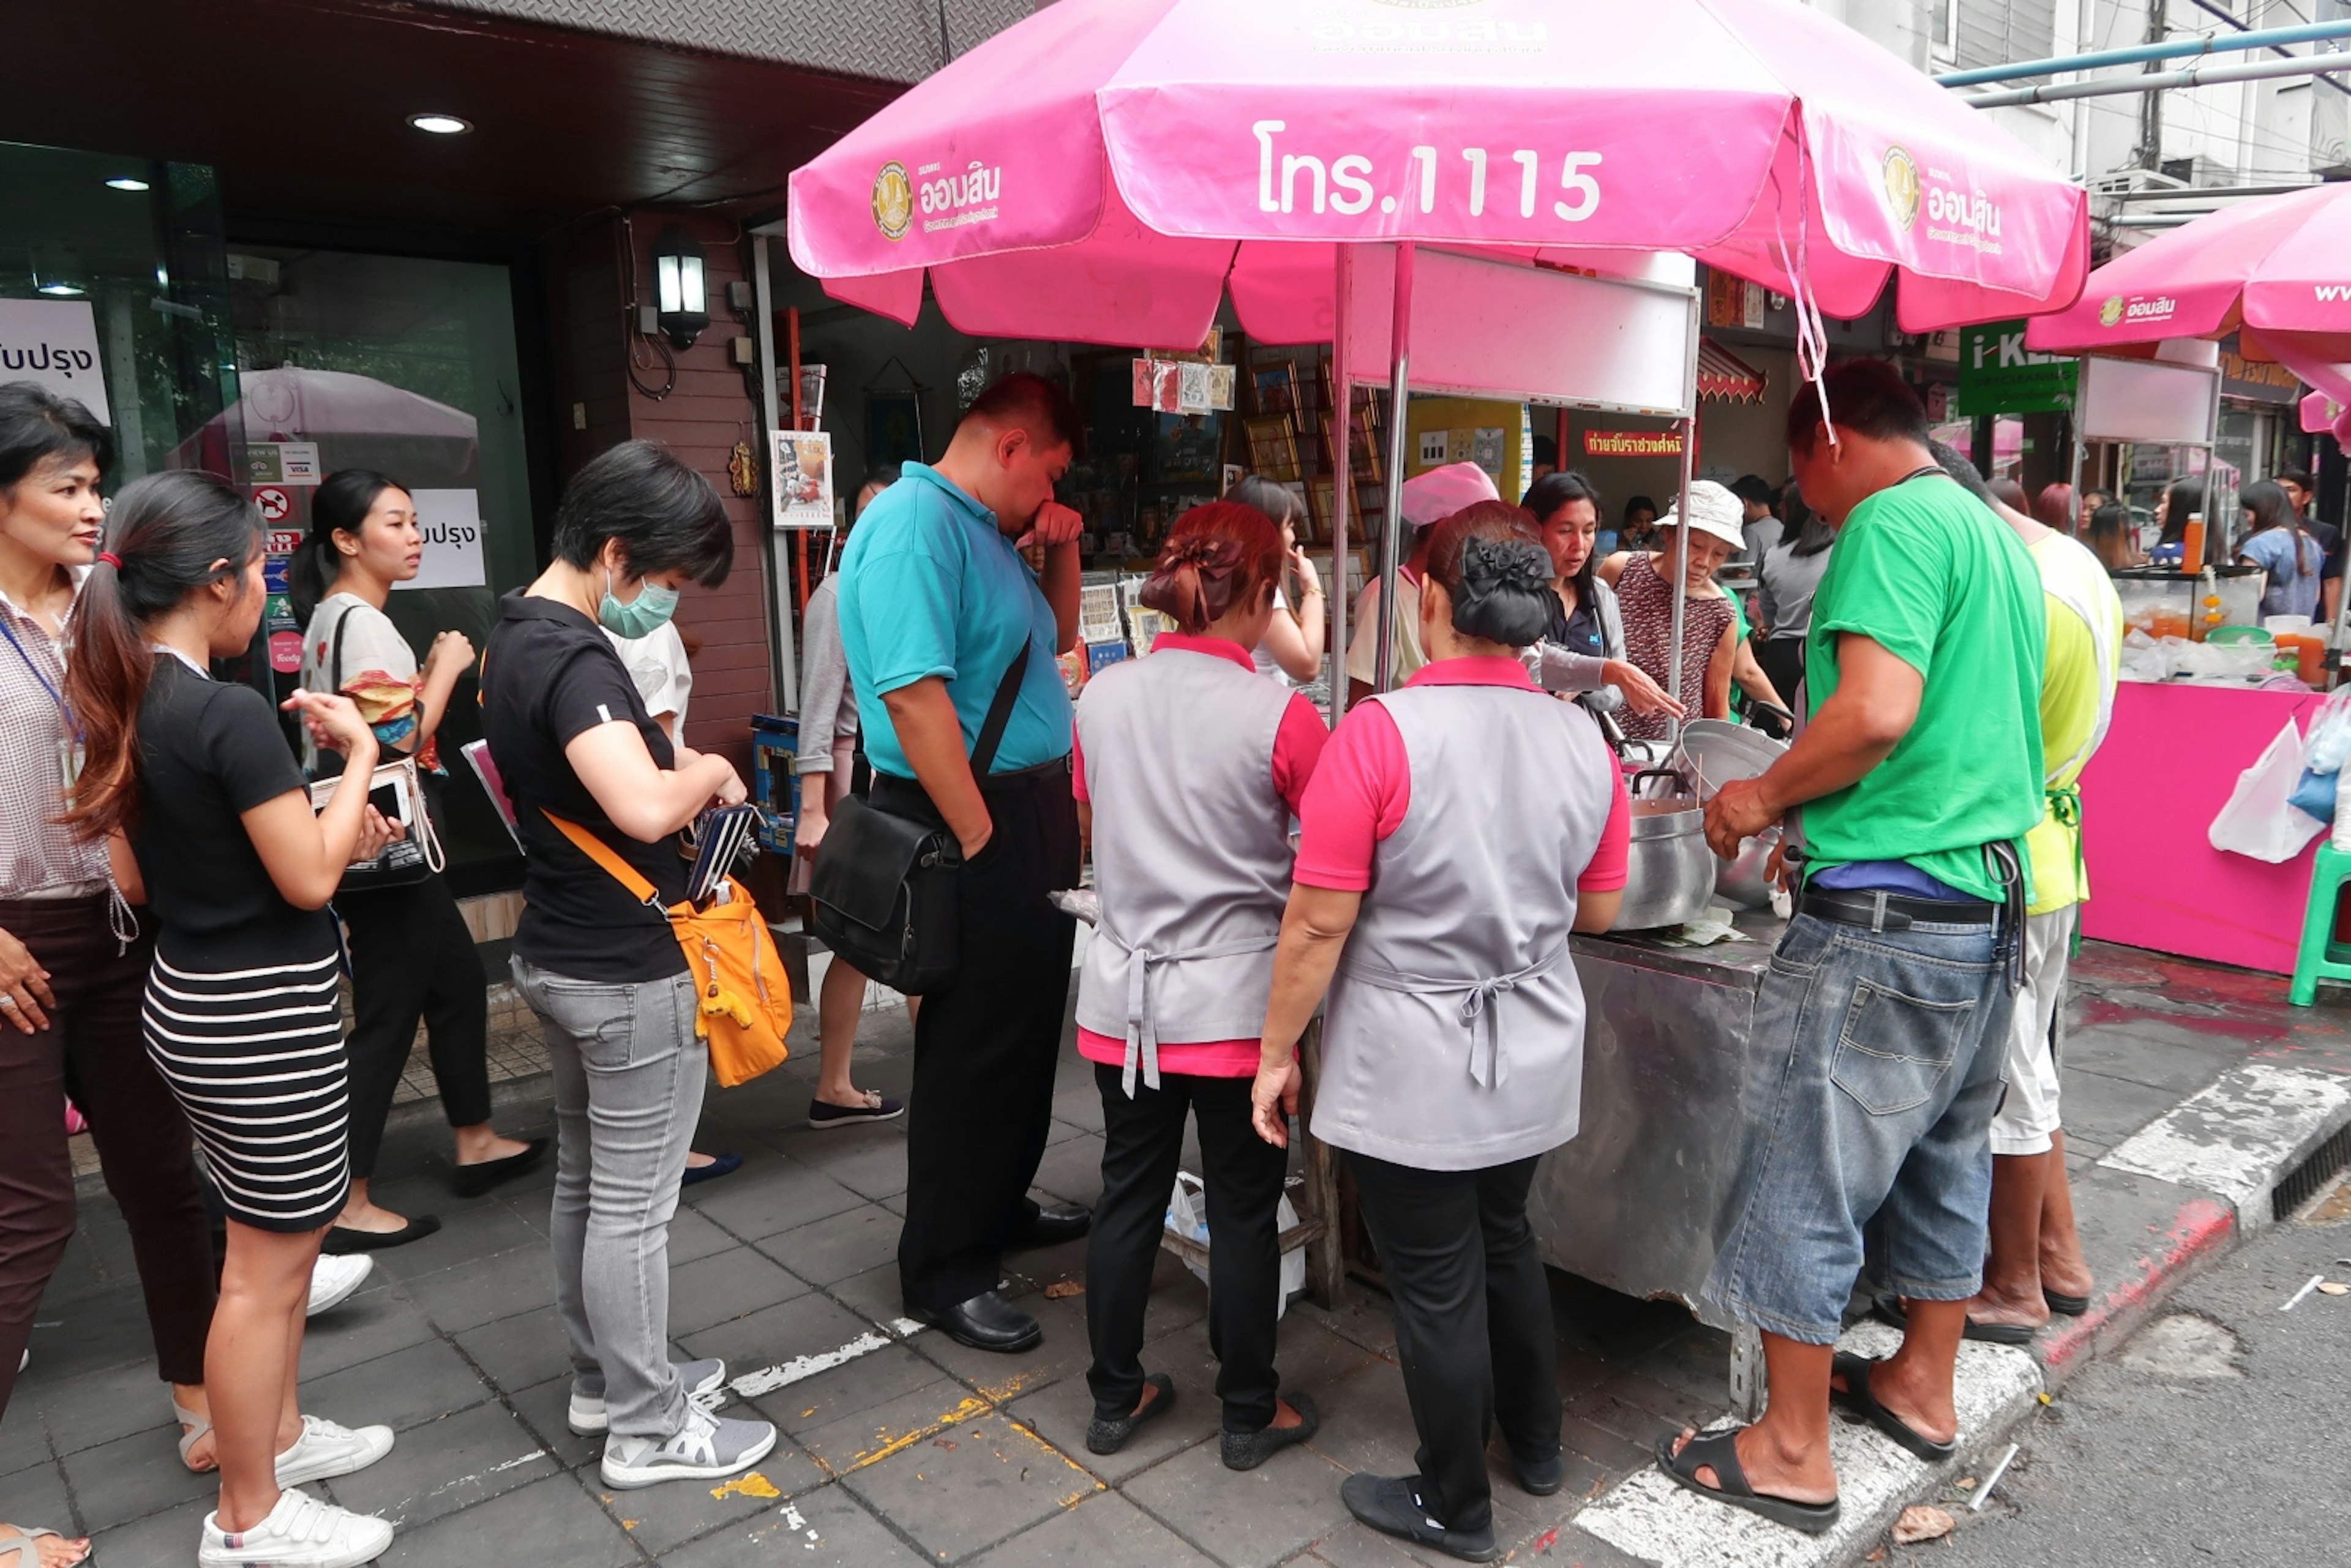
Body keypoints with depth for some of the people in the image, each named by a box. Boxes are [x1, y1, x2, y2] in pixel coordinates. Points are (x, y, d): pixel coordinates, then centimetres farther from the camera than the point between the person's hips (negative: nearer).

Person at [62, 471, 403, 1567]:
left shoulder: (123, 705, 5)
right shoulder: (230, 714, -23)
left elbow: (136, 879, 10)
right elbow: (309, 881, -19)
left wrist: (318, 820, 9)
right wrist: (359, 753, -9)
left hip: (188, 1000, 9)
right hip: (266, 1017, -9)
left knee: (275, 1240, 24)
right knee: (267, 1267, 5)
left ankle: (276, 1433, 40)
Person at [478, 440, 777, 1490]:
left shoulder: (517, 634, 8)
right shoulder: (574, 659, -23)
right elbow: (644, 809, -38)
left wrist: (682, 769, 5)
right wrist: (708, 772, -17)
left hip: (556, 956, 10)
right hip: (629, 973, -10)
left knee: (584, 1181, 20)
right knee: (634, 1206, 3)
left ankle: (601, 1381, 35)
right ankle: (648, 1431, 17)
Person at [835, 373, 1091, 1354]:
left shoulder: (985, 531, 14)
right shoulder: (914, 525, -17)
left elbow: (1052, 639, 27)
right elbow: (914, 694, -26)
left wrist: (1062, 553, 9)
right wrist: (981, 841, -24)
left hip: (1031, 804, 10)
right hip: (971, 817, -10)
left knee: (1030, 1022, 20)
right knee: (974, 1044, -1)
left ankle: (997, 1207, 38)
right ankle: (942, 1272, 14)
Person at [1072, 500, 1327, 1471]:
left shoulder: (1104, 697, -2)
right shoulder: (1280, 717, -17)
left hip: (1125, 992, 4)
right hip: (1234, 998, -4)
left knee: (1128, 1196, 17)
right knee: (1243, 1210, 11)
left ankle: (1116, 1398, 32)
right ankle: (1250, 1414, 27)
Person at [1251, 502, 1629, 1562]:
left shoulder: (1381, 731, -21)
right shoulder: (1584, 741, -4)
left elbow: (1318, 925, -18)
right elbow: (1599, 910, 7)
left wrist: (1276, 1056, -6)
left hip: (1412, 1075, -5)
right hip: (1534, 1064, 6)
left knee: (1436, 1285, 11)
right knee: (1504, 1238, 26)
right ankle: (1535, 1442, 46)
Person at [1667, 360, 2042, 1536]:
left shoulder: (1891, 522, -12)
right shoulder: (2000, 536, 17)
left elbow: (1877, 710, -26)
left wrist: (1765, 798, -10)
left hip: (1885, 914, -10)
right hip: (1992, 902, 10)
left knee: (1808, 1180, 1)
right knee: (1942, 1157, 21)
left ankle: (1792, 1451, 12)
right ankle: (1922, 1386, 37)